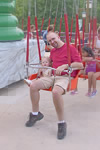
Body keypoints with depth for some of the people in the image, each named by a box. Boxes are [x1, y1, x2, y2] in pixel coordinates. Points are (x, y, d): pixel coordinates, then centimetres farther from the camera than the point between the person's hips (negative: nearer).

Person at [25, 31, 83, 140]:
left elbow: (80, 65, -10)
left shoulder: (70, 48, -3)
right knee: (33, 86, -13)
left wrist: (64, 66, -20)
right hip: (53, 76, 7)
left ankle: (62, 123, -24)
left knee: (56, 92, -39)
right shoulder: (52, 51, 19)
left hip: (65, 77, -7)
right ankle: (35, 114, 5)